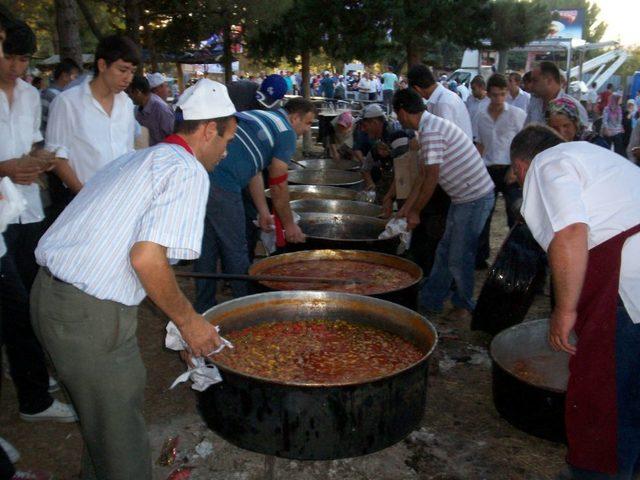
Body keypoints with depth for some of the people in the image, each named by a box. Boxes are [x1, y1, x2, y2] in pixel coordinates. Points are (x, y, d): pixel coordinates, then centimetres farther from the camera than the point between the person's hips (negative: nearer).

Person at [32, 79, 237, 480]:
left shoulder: (137, 159, 17)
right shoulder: (188, 171, -13)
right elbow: (146, 257, -25)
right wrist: (188, 320, -10)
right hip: (91, 315, -9)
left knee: (101, 415, 27)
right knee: (122, 437, 9)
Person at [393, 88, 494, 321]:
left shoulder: (430, 131, -20)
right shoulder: (430, 127, 13)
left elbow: (432, 177, -20)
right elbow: (423, 175, 16)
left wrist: (415, 211, -9)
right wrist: (405, 208, 17)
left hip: (475, 198, -10)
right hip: (464, 197, 10)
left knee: (459, 258, 1)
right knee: (444, 252, 17)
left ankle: (465, 306, 19)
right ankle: (430, 300, 28)